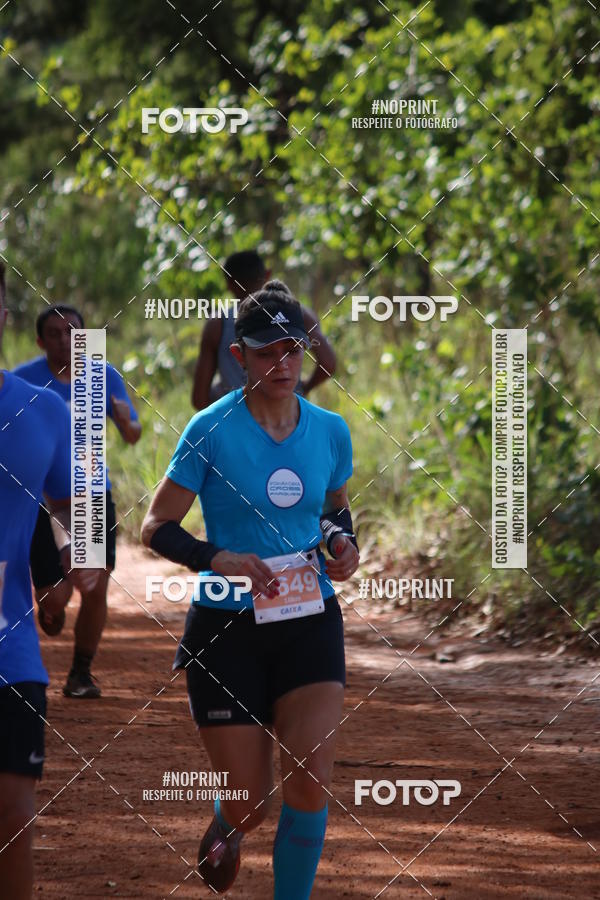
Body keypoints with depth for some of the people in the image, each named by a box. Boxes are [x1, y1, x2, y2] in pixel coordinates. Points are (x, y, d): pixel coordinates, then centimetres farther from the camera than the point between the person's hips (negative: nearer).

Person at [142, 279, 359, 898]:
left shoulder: (330, 431, 3)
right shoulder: (212, 430, -9)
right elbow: (156, 527, -5)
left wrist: (342, 540, 0)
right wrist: (219, 560, -22)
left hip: (310, 621, 2)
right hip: (227, 629, -2)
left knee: (310, 782, -16)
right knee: (250, 808, 3)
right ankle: (225, 827, 41)